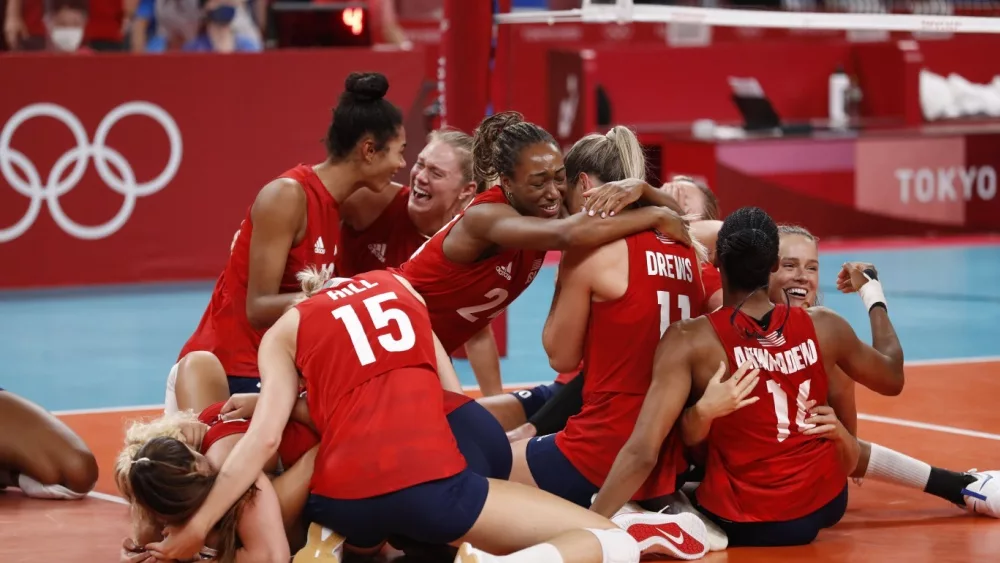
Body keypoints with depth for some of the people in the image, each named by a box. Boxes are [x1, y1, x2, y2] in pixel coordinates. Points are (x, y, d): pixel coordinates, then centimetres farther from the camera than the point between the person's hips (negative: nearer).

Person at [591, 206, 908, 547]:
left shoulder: (689, 341, -17)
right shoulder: (824, 327, -8)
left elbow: (641, 453, -25)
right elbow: (892, 379, 13)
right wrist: (872, 294, 28)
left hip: (742, 526, -2)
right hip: (825, 506, 3)